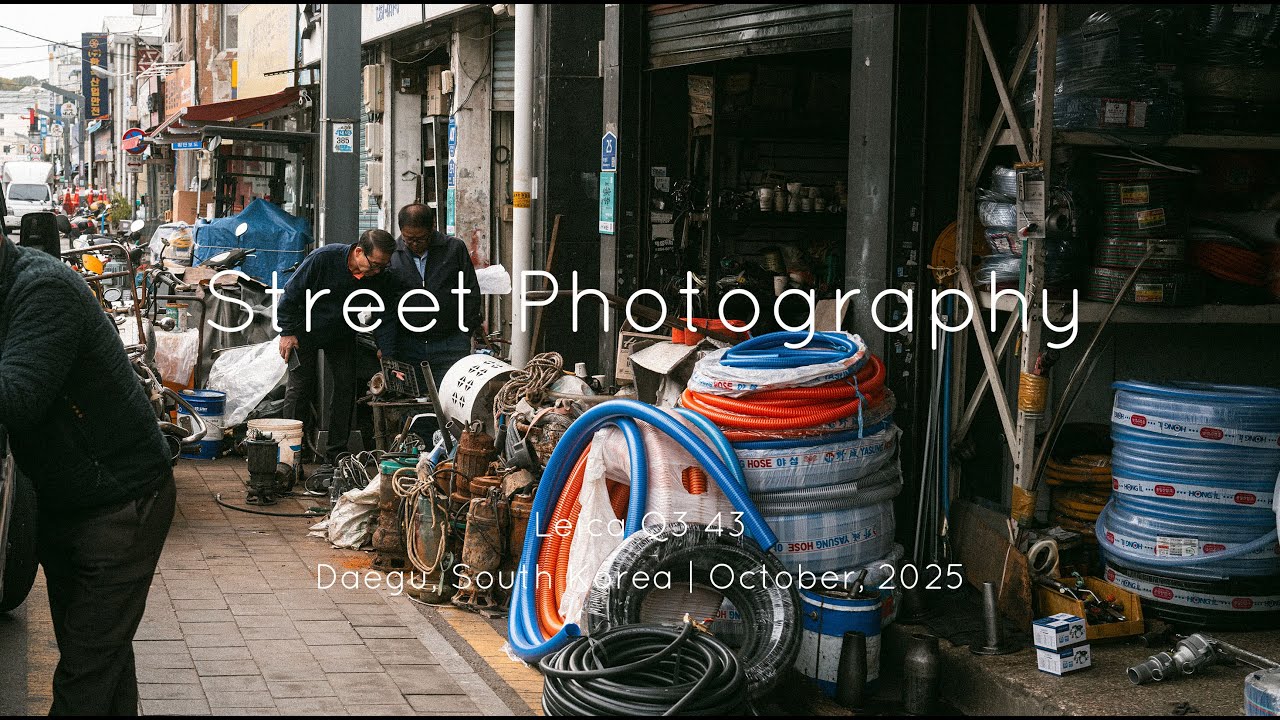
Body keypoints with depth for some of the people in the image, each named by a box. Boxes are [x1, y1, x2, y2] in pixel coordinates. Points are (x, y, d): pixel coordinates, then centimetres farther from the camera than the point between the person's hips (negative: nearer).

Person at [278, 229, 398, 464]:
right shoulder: (323, 258, -31)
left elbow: (384, 319, -12)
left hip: (342, 334, 4)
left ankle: (336, 452, 6)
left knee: (346, 386, -2)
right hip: (307, 329, -3)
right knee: (301, 384, -6)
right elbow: (292, 292, -19)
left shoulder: (381, 278, -20)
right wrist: (287, 332, -16)